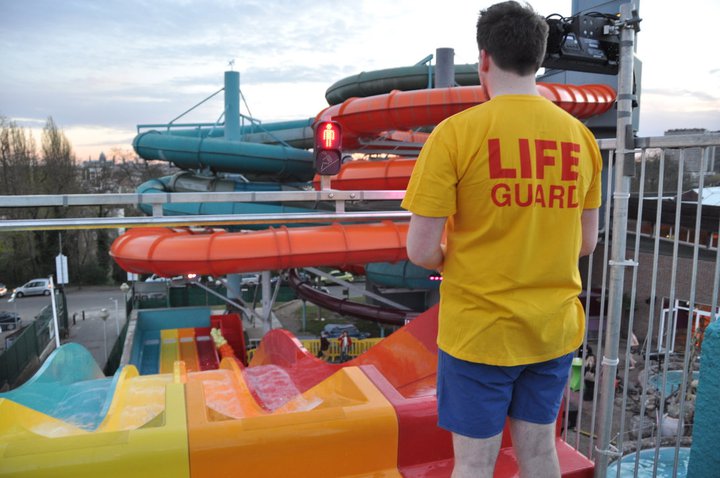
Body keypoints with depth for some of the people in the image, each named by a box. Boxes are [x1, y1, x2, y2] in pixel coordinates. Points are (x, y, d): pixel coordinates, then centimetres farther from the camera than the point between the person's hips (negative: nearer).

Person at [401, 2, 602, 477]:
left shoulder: (456, 133, -15)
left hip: (479, 331, -4)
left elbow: (421, 250, -15)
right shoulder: (580, 136, 0)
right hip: (555, 330, 5)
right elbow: (586, 243, 8)